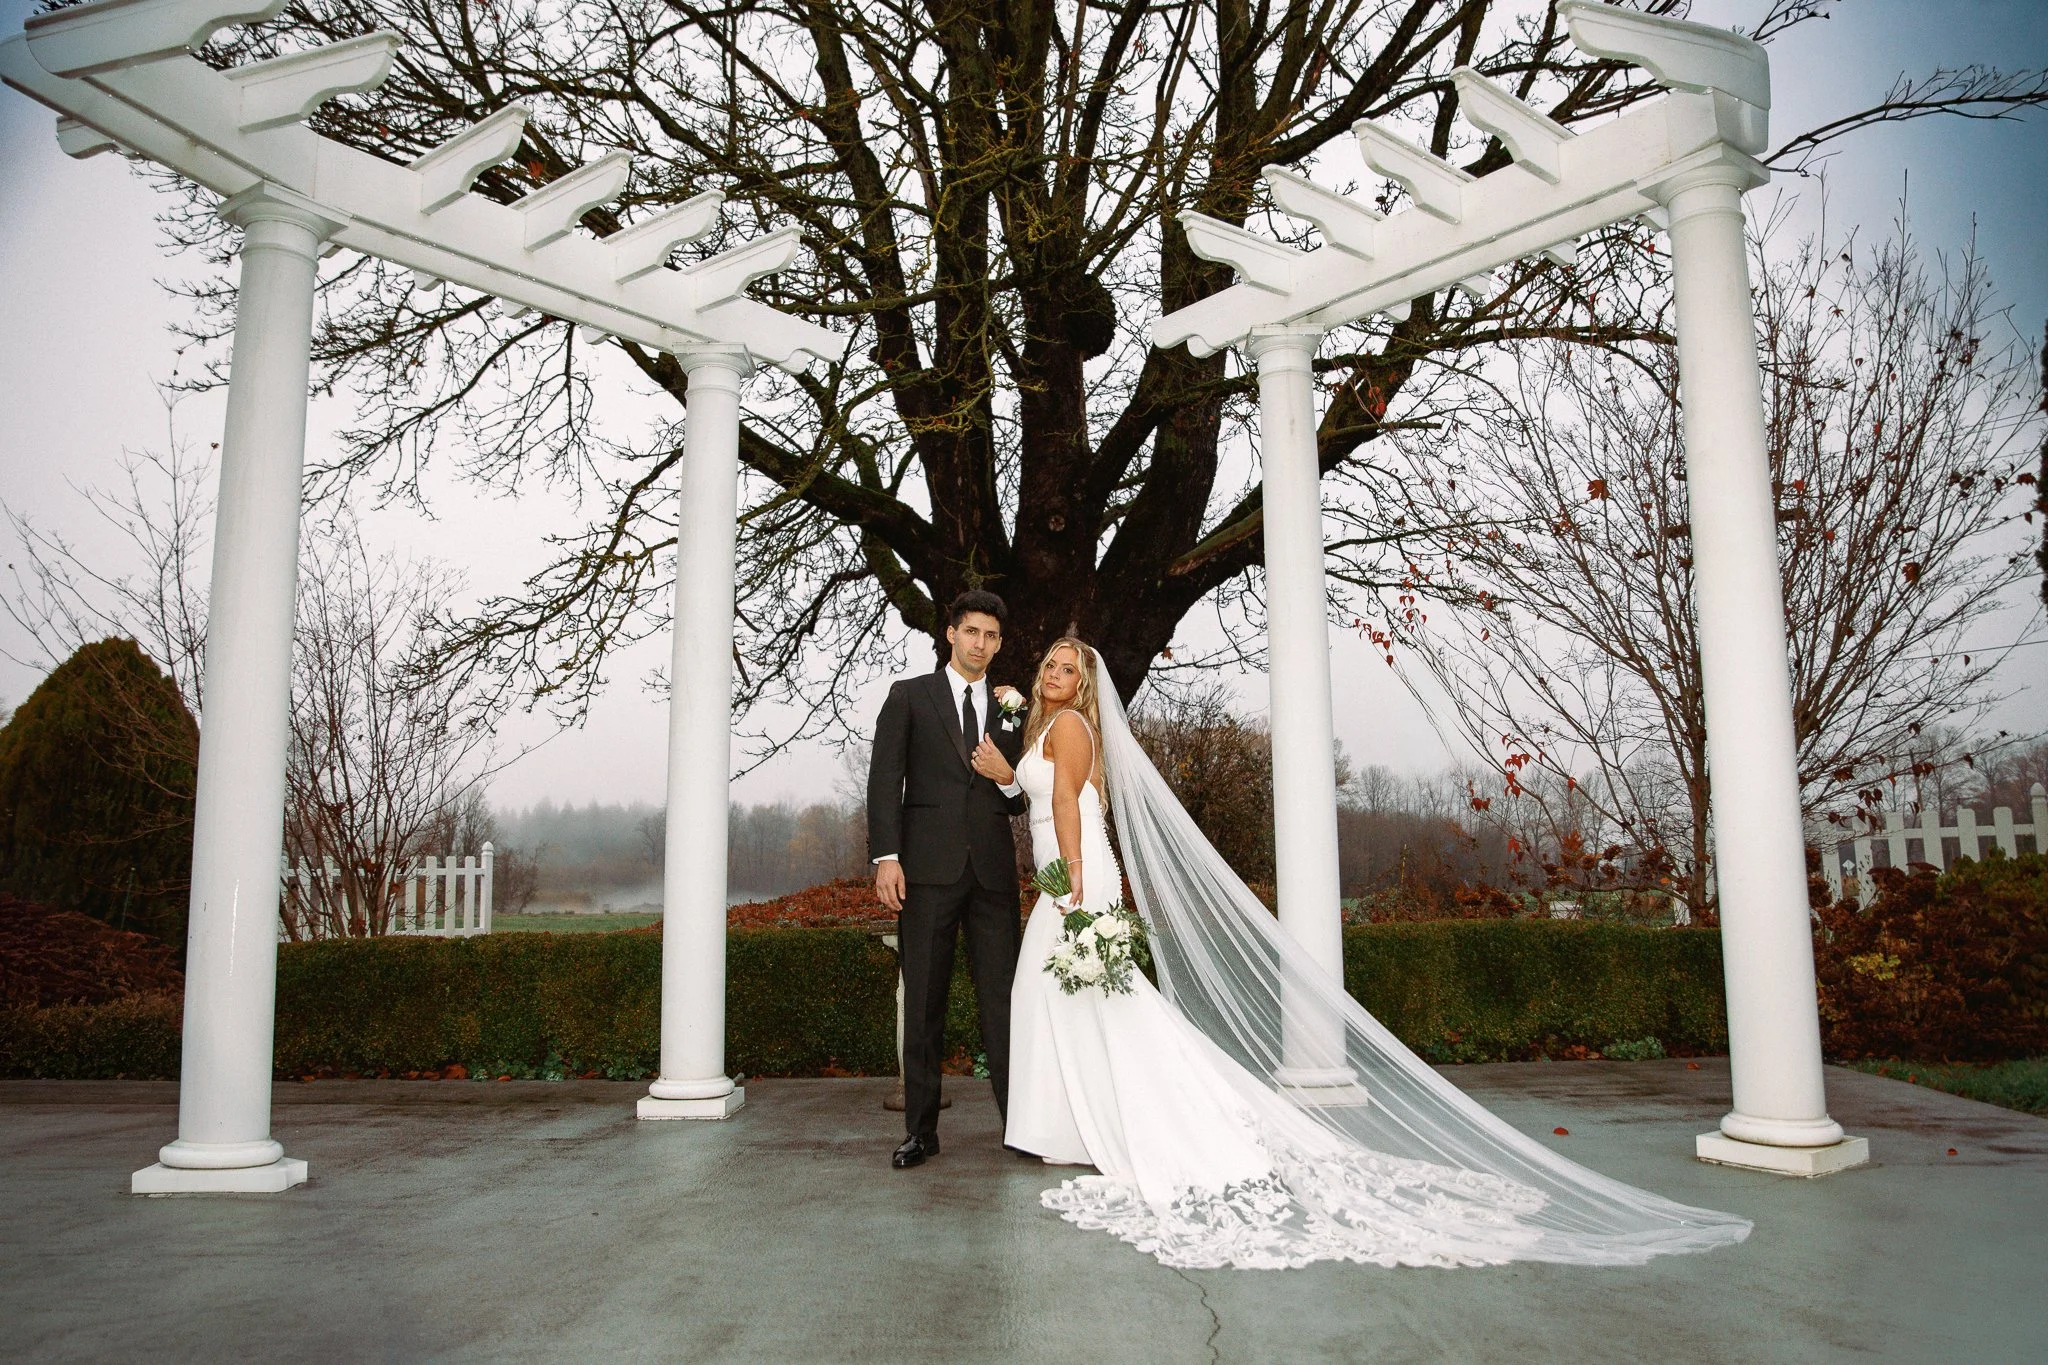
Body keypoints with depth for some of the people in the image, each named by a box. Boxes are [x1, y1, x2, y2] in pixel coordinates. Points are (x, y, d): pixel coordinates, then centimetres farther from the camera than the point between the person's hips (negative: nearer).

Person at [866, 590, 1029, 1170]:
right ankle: (921, 1129, 11)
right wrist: (886, 857, -11)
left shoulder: (1012, 712, 17)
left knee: (1002, 998, 2)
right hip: (927, 867, -2)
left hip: (993, 871, 2)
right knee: (923, 1003, 3)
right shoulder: (909, 696, 7)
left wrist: (1007, 778, -3)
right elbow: (885, 780, -1)